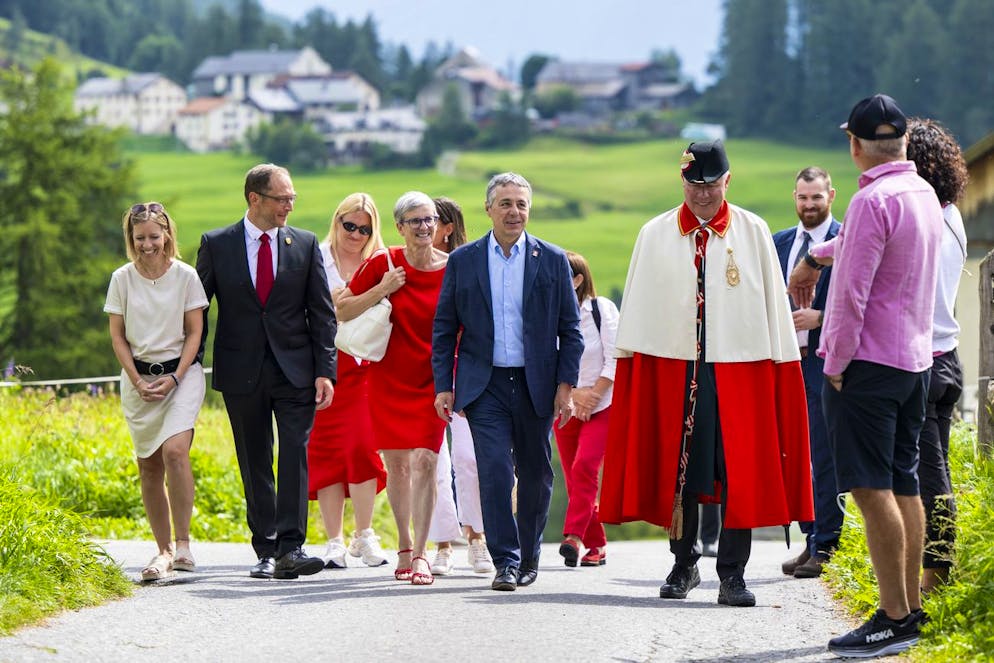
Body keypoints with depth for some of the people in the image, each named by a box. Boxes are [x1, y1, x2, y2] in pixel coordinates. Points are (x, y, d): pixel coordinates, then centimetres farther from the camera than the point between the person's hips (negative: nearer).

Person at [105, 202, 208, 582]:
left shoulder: (186, 276, -2)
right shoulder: (122, 279, 3)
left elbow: (194, 333, -1)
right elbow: (118, 337, 5)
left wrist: (175, 378, -11)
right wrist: (138, 382, -6)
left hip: (181, 373, -3)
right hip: (138, 377, 3)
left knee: (175, 451, -22)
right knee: (149, 467, 4)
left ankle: (183, 545, -18)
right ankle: (164, 552, 12)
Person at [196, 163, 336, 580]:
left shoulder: (305, 245, 6)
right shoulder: (217, 245, 3)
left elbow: (322, 312, 6)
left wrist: (325, 371, -3)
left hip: (295, 370, 0)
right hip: (242, 372, 0)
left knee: (296, 455, -11)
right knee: (255, 464, 5)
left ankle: (291, 547, -14)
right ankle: (266, 552, 10)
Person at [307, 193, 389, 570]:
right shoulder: (317, 260, 5)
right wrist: (331, 301, -12)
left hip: (364, 365, 1)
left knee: (364, 446, -10)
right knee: (326, 452, -2)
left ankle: (364, 536, 2)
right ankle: (334, 542, 3)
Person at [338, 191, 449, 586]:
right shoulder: (383, 264, -5)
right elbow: (341, 311, 0)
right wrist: (381, 290, -14)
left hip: (433, 380, -1)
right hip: (389, 379, 1)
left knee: (424, 462, -13)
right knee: (396, 465, 7)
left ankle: (419, 554, -9)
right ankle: (405, 547, 22)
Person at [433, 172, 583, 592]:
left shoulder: (552, 260, 5)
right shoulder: (463, 261, 6)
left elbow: (570, 330, 6)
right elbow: (444, 329, 8)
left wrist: (566, 384, -2)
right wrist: (443, 385, 0)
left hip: (536, 384, 1)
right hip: (485, 384, -1)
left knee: (535, 475, 7)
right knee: (494, 470, -13)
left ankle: (528, 556, 23)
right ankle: (505, 561, -10)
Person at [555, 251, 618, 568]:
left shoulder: (602, 309, -5)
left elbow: (615, 360, -7)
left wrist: (593, 396, -13)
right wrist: (572, 393, -12)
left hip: (601, 406, -3)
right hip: (564, 408, 4)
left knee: (584, 465, -22)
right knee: (574, 479, 2)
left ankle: (573, 536, -29)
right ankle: (596, 545, 12)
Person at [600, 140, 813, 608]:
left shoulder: (753, 233, 4)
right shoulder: (655, 236, 7)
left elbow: (773, 303, 4)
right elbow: (638, 309, 9)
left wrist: (779, 364, 0)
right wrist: (630, 359, 3)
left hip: (740, 365, -1)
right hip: (673, 365, 1)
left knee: (740, 472, -3)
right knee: (677, 469, 4)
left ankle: (732, 574, 0)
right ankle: (683, 565, 17)